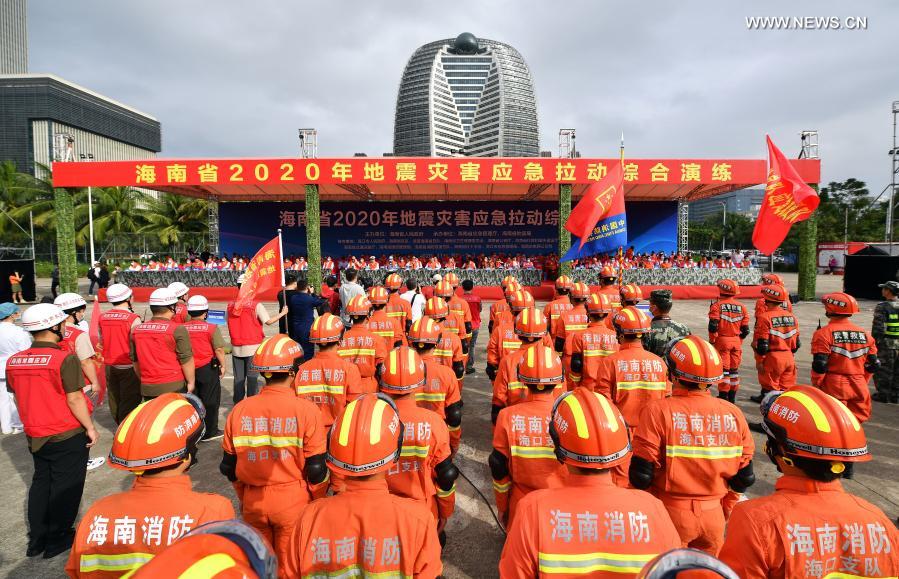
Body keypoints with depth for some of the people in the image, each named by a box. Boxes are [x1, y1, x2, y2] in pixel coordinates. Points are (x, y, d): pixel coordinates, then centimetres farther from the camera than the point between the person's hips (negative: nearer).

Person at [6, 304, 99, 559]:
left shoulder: (13, 361, -1)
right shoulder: (65, 359, -22)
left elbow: (18, 397, 8)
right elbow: (74, 399, -20)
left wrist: (31, 424, 21)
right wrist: (90, 427, -9)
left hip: (35, 436, 6)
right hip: (68, 435, -6)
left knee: (40, 483, 22)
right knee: (65, 487, 10)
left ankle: (36, 539, 32)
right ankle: (57, 540, 23)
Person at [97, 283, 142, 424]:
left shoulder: (102, 317, 1)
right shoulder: (133, 319, -17)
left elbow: (102, 342, 11)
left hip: (109, 366, 6)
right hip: (128, 366, -6)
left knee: (114, 398, 18)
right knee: (129, 401, 2)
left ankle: (119, 425, 32)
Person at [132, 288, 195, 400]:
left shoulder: (136, 330, 5)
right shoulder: (178, 330, -13)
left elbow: (134, 360, 15)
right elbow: (186, 360, -11)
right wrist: (191, 382, 0)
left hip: (147, 388, 5)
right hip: (174, 386, -5)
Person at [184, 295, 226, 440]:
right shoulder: (211, 328, -14)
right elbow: (219, 349, -14)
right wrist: (222, 365, 0)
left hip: (189, 369, 5)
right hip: (208, 369, -4)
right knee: (210, 401, 8)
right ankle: (209, 432, 16)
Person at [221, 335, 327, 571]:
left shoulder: (240, 410, -7)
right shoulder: (306, 410, -17)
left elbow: (229, 466, 3)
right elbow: (316, 469, -13)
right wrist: (318, 502, 5)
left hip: (253, 501, 3)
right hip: (293, 500, -3)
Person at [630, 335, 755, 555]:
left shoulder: (658, 411, -19)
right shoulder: (733, 414, -6)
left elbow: (641, 475, -16)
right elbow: (744, 477, 2)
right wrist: (724, 508, 19)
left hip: (670, 513, -3)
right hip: (714, 516, 4)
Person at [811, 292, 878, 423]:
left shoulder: (824, 333, -11)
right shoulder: (864, 334, 9)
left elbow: (819, 364, -15)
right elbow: (873, 364, 13)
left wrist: (815, 384, -3)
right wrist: (862, 382, 23)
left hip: (834, 387, -5)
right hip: (859, 387, 6)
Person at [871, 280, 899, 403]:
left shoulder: (882, 307, -14)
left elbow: (878, 328, -16)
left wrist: (874, 342, -7)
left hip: (887, 345, -5)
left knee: (883, 370, 6)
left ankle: (883, 394, 11)